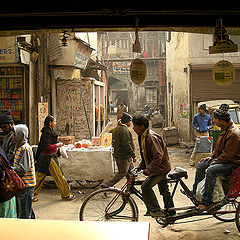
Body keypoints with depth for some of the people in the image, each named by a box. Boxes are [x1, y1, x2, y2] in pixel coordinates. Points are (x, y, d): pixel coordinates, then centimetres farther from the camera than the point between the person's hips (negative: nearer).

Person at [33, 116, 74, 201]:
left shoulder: (49, 131, 12)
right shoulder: (47, 133, -18)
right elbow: (47, 147, -24)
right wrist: (57, 145, -14)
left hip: (43, 157, 10)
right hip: (49, 157, -10)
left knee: (40, 176, 11)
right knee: (59, 176, 1)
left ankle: (33, 195, 15)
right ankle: (66, 195, 12)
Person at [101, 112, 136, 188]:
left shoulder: (118, 128, 12)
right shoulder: (125, 130, -21)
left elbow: (115, 143, 20)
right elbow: (127, 145, -25)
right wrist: (133, 156, -20)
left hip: (118, 154, 10)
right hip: (124, 157, -10)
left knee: (130, 171, 17)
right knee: (122, 173, -2)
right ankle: (106, 185, -1)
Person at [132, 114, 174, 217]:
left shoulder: (151, 137, -24)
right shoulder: (142, 137, 8)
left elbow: (158, 156, -29)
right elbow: (146, 156, 18)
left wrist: (149, 169, -29)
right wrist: (140, 166, 10)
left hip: (161, 167, -10)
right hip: (160, 168, 10)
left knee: (146, 186, -18)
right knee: (164, 190, 19)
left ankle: (155, 210, -10)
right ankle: (170, 213, 32)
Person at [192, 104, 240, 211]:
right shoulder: (225, 129, 9)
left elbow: (227, 155, -26)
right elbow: (219, 148, 20)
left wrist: (215, 162, -16)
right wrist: (211, 156, 8)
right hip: (222, 159, 10)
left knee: (210, 171, -31)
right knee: (200, 165, 6)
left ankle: (206, 201, -25)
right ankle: (195, 192, 17)